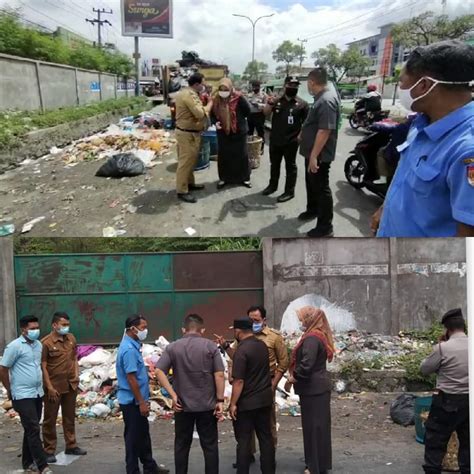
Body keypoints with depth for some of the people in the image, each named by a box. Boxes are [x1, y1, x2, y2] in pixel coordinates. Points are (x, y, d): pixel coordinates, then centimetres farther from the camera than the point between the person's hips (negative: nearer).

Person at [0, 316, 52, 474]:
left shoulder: (38, 344, 8)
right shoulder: (15, 346, -13)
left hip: (38, 394, 7)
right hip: (23, 396, -7)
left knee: (31, 430, 14)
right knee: (33, 430, -8)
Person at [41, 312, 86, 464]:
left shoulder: (71, 339, 4)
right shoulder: (46, 342, -14)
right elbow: (43, 367, -13)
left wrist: (76, 375, 4)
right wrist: (49, 387, -16)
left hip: (70, 385, 6)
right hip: (54, 386, -6)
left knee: (69, 416, 16)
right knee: (50, 419, 4)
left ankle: (71, 446, 27)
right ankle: (49, 451, 11)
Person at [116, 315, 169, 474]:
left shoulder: (133, 345, 9)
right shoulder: (129, 349, -23)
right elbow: (131, 378, -24)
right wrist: (141, 402, -20)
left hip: (136, 401, 10)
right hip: (132, 401, -10)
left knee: (143, 434, 19)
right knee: (134, 437, 2)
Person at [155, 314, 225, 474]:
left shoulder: (172, 347, -1)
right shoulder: (210, 346, -5)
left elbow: (159, 371, -9)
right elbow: (219, 375, -9)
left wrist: (173, 395, -9)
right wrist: (220, 400, -5)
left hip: (183, 405, 1)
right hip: (207, 405, -1)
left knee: (182, 445, 14)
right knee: (210, 445, 9)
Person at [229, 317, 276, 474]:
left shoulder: (242, 350, -20)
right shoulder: (262, 345, 5)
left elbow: (239, 381, -21)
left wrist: (233, 403, -16)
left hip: (246, 402, -7)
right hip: (265, 399, 8)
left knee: (243, 440, 3)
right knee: (266, 437, 13)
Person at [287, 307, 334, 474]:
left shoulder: (312, 338, -20)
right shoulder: (319, 335, 12)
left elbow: (306, 364, -28)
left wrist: (295, 376, -11)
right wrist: (296, 375, 7)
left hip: (313, 388, -10)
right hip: (319, 386, 10)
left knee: (314, 426, 0)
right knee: (320, 425, 16)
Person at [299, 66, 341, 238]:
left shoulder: (326, 101, -26)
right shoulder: (323, 95, 7)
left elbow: (325, 130, -30)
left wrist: (314, 156, -29)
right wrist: (303, 134, 31)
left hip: (319, 155, -10)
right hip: (312, 151, 10)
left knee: (321, 188, -3)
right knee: (311, 183, 25)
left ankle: (325, 228, 5)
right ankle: (312, 210, 44)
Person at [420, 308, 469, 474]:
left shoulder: (443, 347, -16)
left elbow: (425, 369, -4)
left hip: (447, 401, -4)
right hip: (470, 400, 5)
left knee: (435, 439, 7)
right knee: (467, 440, 17)